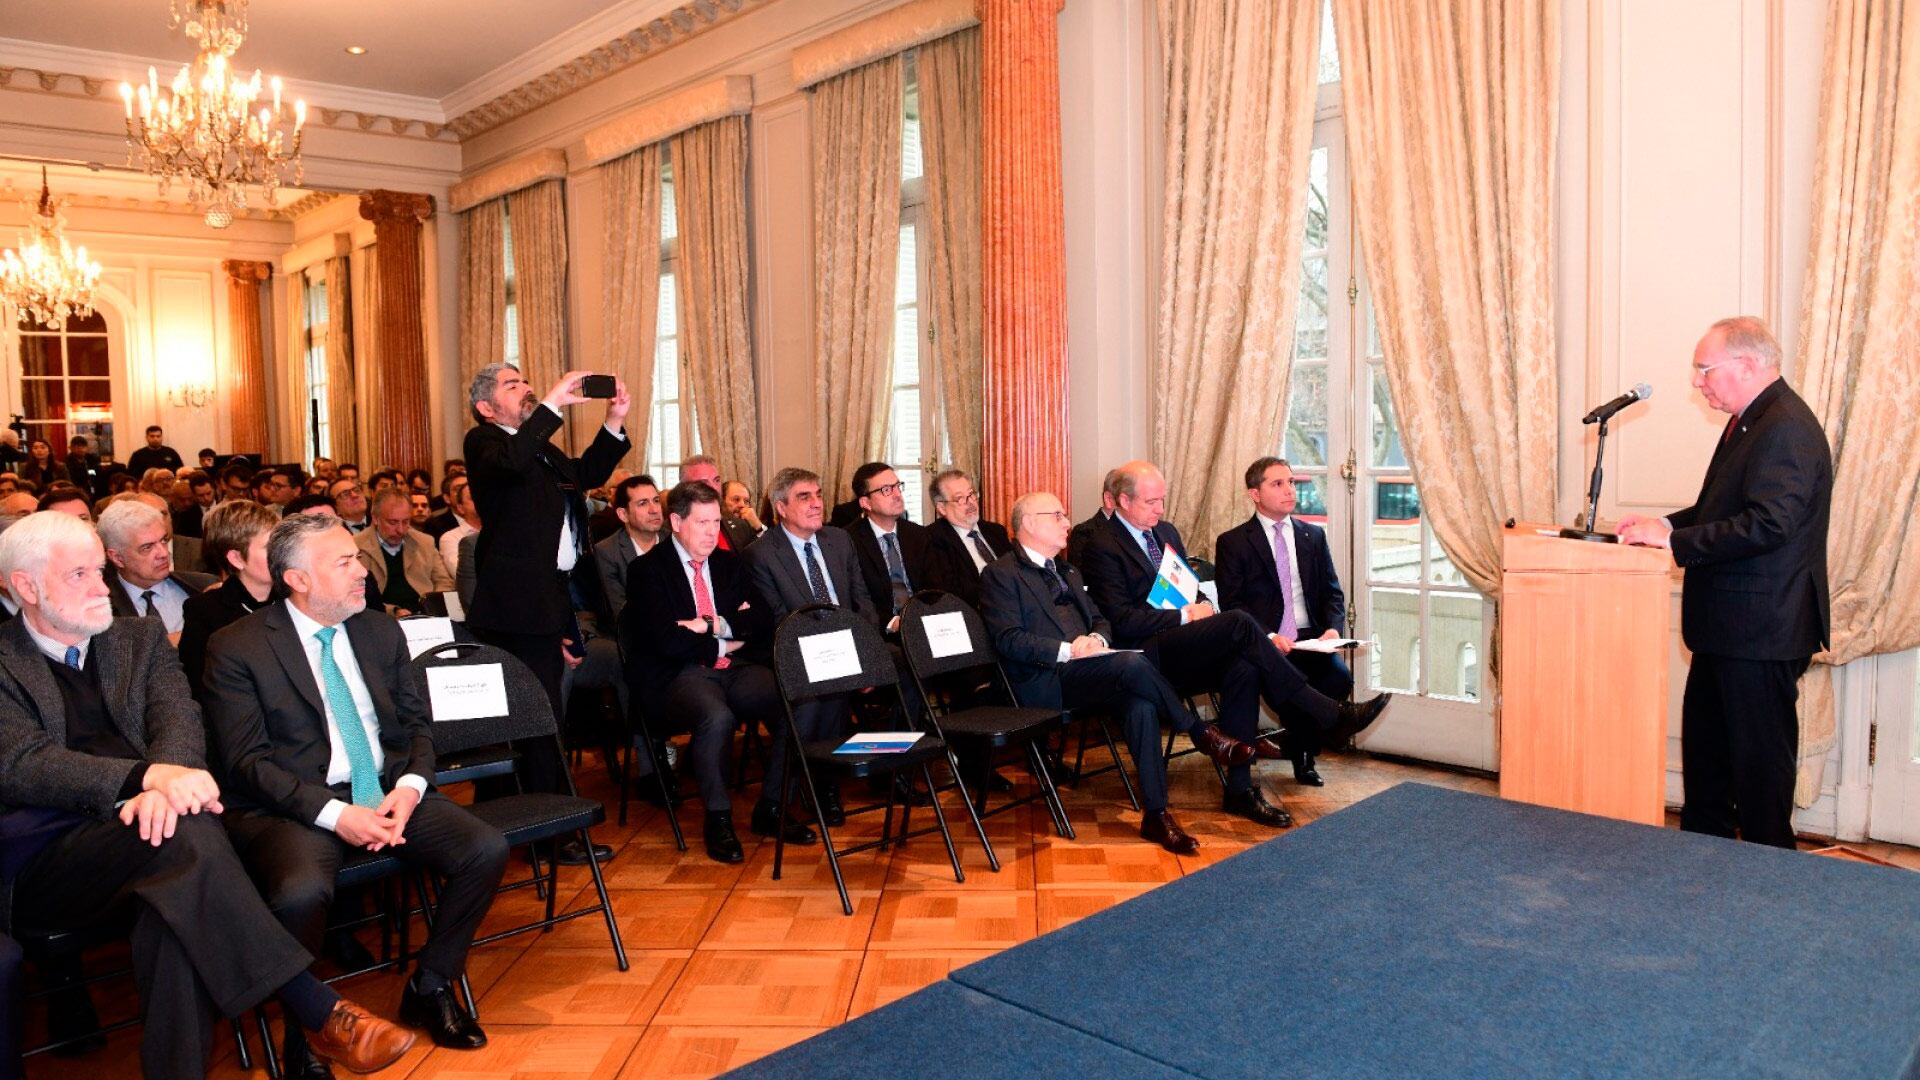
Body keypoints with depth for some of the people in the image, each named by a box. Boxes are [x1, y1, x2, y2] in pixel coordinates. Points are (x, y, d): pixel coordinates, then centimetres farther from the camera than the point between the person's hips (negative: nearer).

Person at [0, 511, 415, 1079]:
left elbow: (180, 719, 3)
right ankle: (317, 1010, -34)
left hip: (139, 824, 3)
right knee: (180, 834, -34)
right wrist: (151, 775, -26)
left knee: (177, 906, -34)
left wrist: (162, 786, -21)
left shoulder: (139, 639, 20)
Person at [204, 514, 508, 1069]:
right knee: (300, 892, -36)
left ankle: (429, 988, 6)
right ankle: (302, 1032, -6)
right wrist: (335, 814, -20)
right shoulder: (236, 648, -4)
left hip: (386, 793, 5)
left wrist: (409, 787, -8)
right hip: (293, 806, -4)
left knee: (486, 848, -17)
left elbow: (417, 722, 14)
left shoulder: (381, 631, 12)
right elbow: (248, 761, -9)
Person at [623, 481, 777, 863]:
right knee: (717, 717, -39)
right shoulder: (647, 570, -1)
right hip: (679, 675, -5)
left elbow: (760, 624, 8)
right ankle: (717, 818, -18)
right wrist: (725, 643, -1)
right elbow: (667, 642, -12)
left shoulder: (730, 563, 17)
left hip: (736, 669, 5)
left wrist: (714, 624, -7)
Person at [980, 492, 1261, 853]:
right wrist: (1067, 650, -20)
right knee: (1132, 664, -31)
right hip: (1047, 681, -7)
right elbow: (1007, 639, -11)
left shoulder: (1066, 571, 27)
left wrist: (1098, 639, 0)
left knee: (1140, 705, -25)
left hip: (1088, 667, 7)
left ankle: (1156, 814, -20)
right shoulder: (1000, 574, 0)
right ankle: (1203, 734, -12)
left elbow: (1100, 620, 25)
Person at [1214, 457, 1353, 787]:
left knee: (1339, 676, -25)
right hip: (1262, 644, -4)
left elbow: (1332, 593, 14)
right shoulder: (1232, 542, 3)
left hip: (1310, 639, 4)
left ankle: (1301, 750, -1)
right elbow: (1232, 605, -4)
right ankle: (1300, 751, -3)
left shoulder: (1314, 536, 16)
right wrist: (1268, 637, -19)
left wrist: (1333, 628, -7)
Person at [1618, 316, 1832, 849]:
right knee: (1704, 741, 20)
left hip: (1761, 629, -11)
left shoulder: (1786, 428, -19)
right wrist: (1664, 524, 5)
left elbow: (1767, 523, -27)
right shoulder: (1749, 422, 14)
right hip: (1729, 625, 11)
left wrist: (1675, 540, -22)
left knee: (1759, 754, 1)